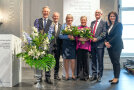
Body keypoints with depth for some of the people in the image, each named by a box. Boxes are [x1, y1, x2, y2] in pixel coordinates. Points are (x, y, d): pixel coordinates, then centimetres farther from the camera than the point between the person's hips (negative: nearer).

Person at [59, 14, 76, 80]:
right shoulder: (63, 26, 7)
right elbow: (60, 35, -4)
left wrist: (74, 37, -9)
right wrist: (68, 36, -17)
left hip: (73, 44, 1)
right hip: (65, 44, -1)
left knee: (73, 60, -4)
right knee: (66, 60, 6)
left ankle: (73, 74, 10)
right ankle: (67, 74, 19)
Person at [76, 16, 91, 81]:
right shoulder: (77, 28, 12)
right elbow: (75, 37, 5)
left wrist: (86, 39, -14)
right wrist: (79, 39, -14)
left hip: (86, 47, 0)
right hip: (79, 47, 0)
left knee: (86, 62, 1)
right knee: (79, 61, 1)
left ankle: (86, 76, 12)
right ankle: (80, 75, 12)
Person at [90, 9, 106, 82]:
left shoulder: (104, 23, -1)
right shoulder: (92, 23, 18)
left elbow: (104, 33, -9)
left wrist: (97, 39, -17)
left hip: (99, 44, -5)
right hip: (92, 44, 5)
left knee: (100, 61, 1)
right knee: (93, 60, 10)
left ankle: (99, 76, 11)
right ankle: (94, 75, 19)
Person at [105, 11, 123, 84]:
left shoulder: (119, 24, -4)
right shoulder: (109, 26, 17)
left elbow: (117, 35, -13)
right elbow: (107, 35, 15)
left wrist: (110, 42, -15)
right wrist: (106, 42, -5)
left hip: (116, 46, -7)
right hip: (110, 46, 7)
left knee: (116, 62, -5)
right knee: (113, 62, 8)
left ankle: (116, 78, 1)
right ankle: (115, 77, 15)